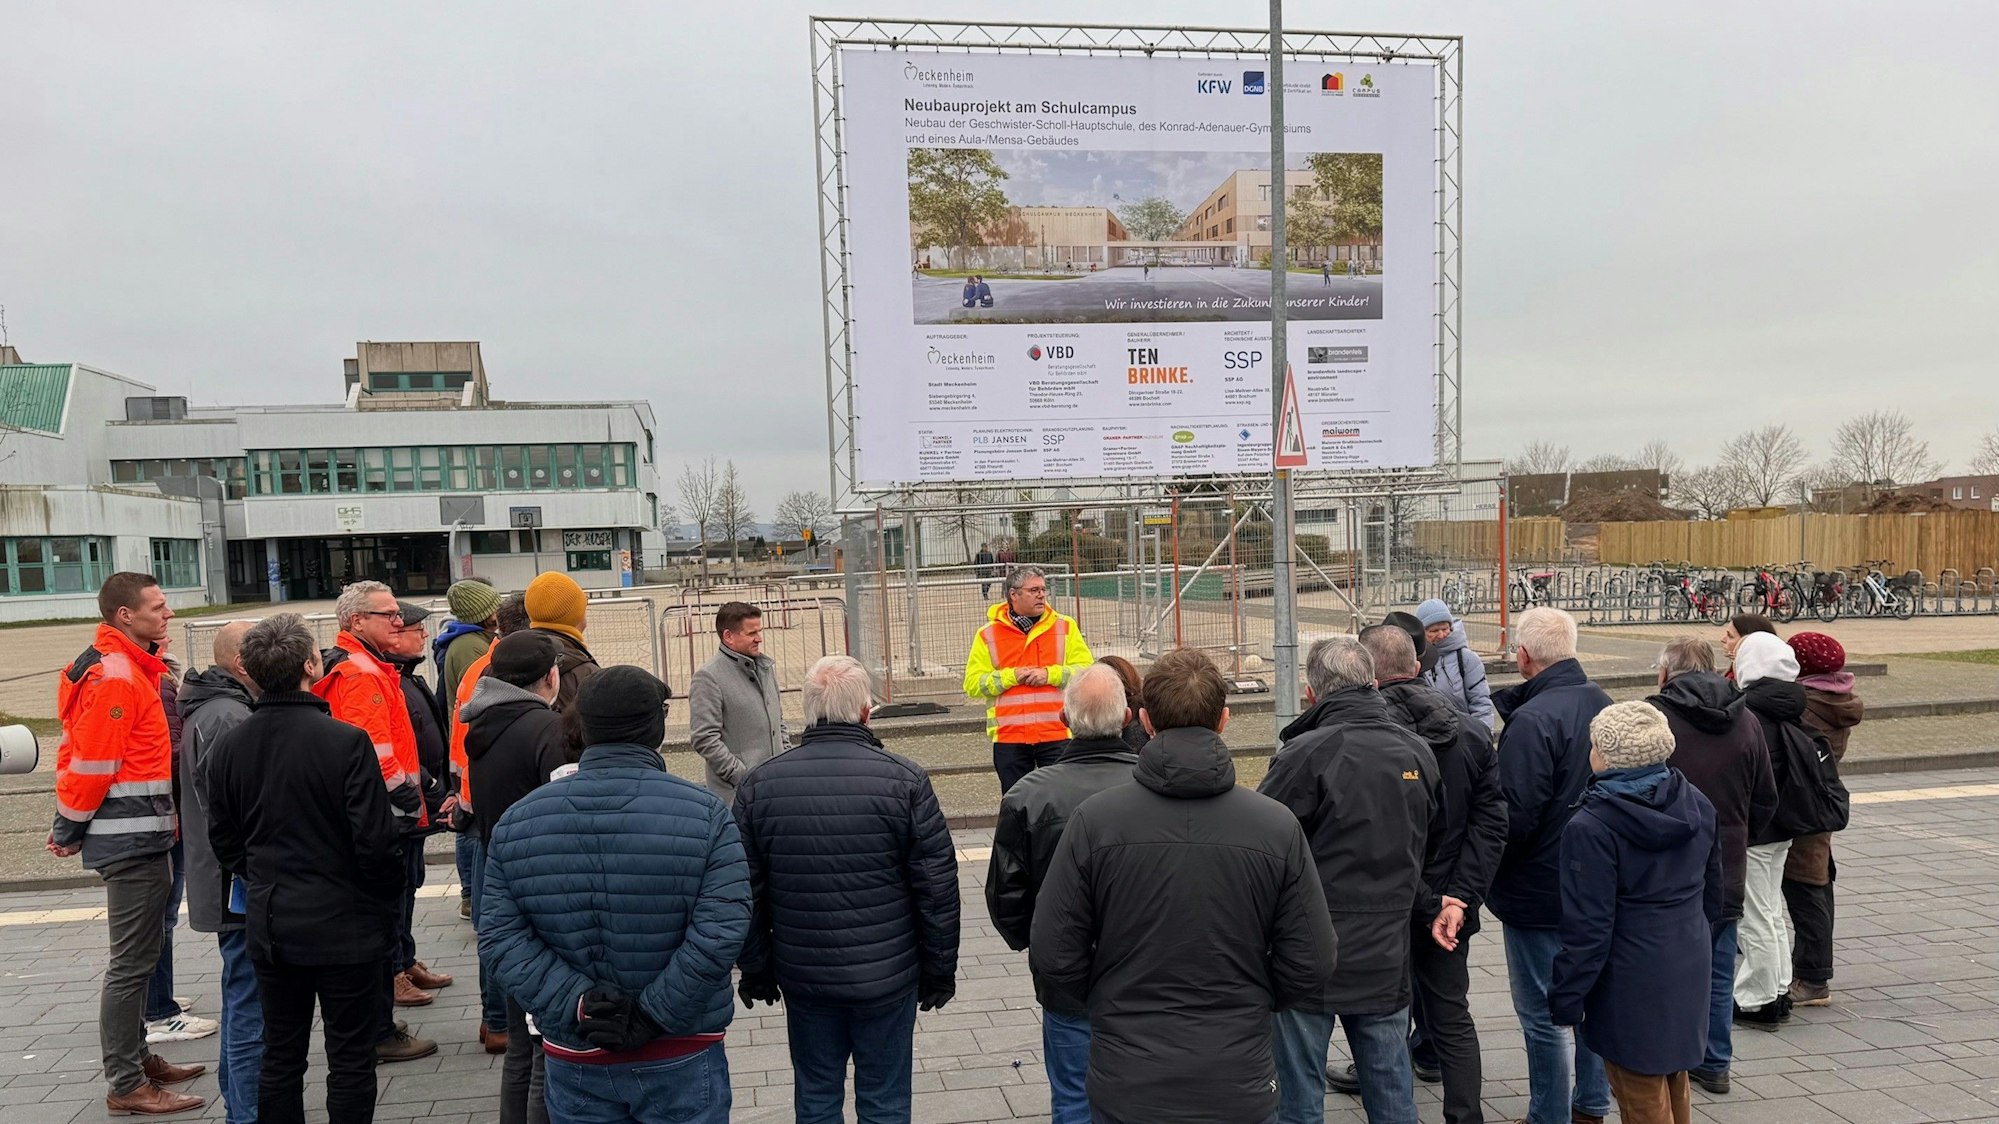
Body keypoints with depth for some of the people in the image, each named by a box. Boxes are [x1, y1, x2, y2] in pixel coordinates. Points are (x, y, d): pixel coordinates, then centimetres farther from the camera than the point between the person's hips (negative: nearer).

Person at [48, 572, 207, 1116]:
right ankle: (126, 1086, 5)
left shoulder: (129, 668, 14)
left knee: (138, 956, 18)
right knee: (131, 963, -3)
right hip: (132, 840, -10)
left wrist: (71, 825, 19)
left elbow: (85, 756, 19)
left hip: (142, 837, 10)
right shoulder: (115, 677, -18)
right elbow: (91, 763, -18)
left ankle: (137, 1058, 30)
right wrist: (70, 832, -7)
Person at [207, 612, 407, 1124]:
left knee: (280, 1056, 17)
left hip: (270, 927, 5)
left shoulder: (228, 747, 0)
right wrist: (386, 902, -1)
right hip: (344, 926, -5)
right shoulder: (346, 741, -19)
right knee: (351, 1060, 5)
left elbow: (223, 840, 9)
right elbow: (377, 841, -18)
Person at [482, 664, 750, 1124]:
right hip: (682, 1061, -2)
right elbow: (720, 933, -20)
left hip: (574, 1062, 3)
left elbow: (500, 936, -8)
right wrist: (653, 1015, -14)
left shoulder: (516, 820, -2)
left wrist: (578, 1004, -12)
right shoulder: (703, 813, -12)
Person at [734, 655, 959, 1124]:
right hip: (887, 977, -2)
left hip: (803, 978, 2)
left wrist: (756, 971, 13)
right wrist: (940, 970, 3)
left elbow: (747, 892, 2)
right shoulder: (904, 779, -12)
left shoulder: (758, 784, -5)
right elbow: (938, 887, -9)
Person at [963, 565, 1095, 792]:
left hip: (1057, 734, 0)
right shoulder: (988, 635, 4)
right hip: (1009, 738, 1)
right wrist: (1012, 676, -11)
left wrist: (1051, 674, -12)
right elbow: (972, 684, 0)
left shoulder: (1065, 627, 6)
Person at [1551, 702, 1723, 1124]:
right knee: (1673, 1083, 24)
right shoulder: (1697, 805, 0)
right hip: (1689, 973, 7)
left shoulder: (1592, 828, -23)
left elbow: (1589, 926, -21)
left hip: (1632, 983, -7)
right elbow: (1712, 892, 12)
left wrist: (1567, 995, -11)